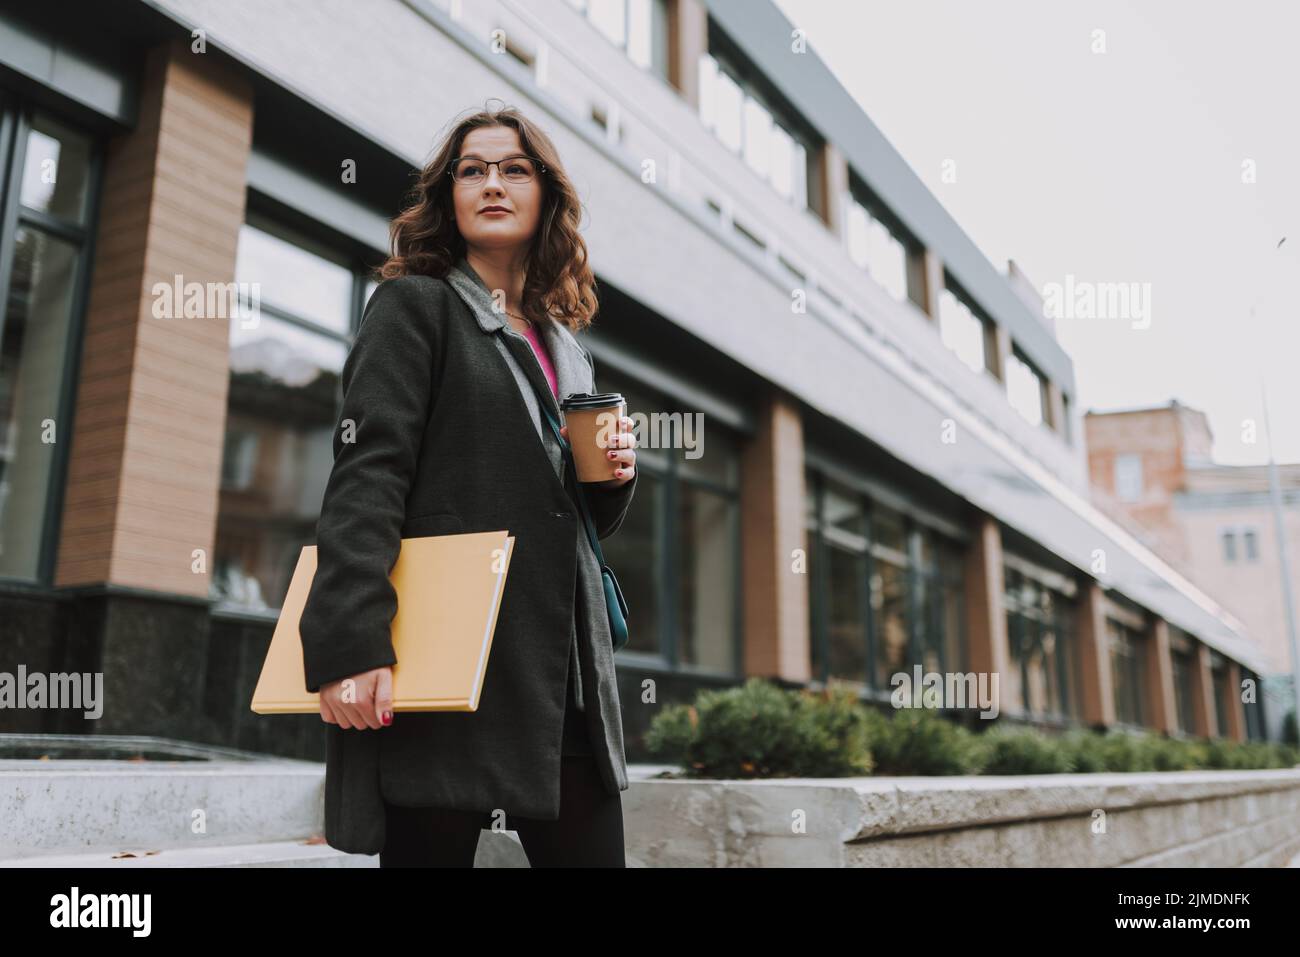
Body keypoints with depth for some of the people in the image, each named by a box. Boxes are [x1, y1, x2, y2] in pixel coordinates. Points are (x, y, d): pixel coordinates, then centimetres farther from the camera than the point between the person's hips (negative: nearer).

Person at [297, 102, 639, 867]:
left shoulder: (567, 349, 21)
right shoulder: (413, 306, 3)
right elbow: (366, 475, -11)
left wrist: (614, 478, 3)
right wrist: (350, 645, -23)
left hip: (564, 674, 6)